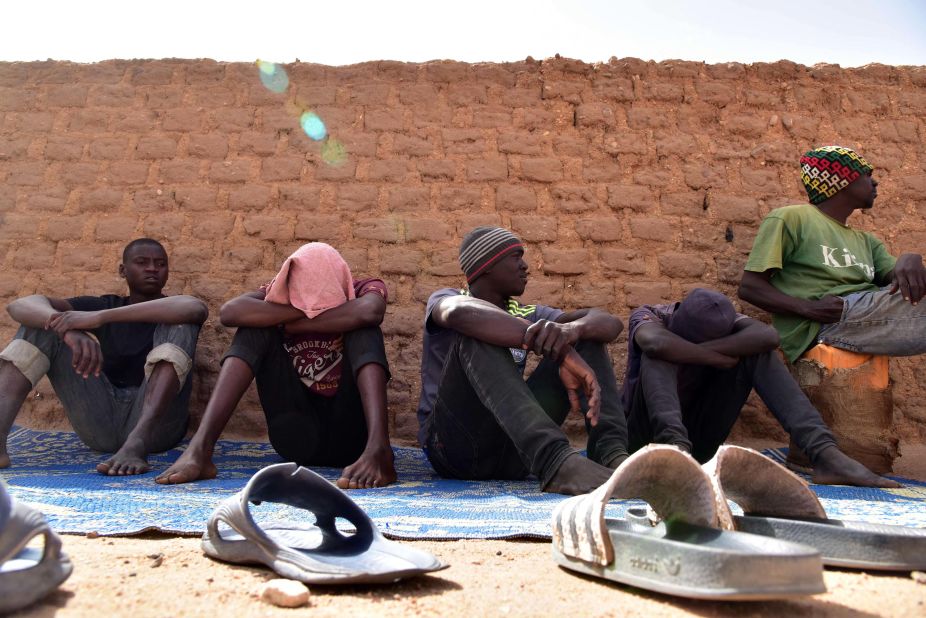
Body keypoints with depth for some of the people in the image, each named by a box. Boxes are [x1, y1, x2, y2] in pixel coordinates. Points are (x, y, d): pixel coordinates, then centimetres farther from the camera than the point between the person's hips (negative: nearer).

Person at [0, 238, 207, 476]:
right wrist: (70, 329, -26)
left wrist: (101, 318, -25)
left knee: (179, 323, -19)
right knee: (42, 320, -1)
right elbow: (21, 305, -2)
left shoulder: (173, 312, 8)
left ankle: (136, 444, -37)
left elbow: (197, 308, -21)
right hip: (99, 421, 3)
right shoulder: (102, 306, 16)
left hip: (155, 424, -3)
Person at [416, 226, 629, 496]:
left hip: (515, 449, 5)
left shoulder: (527, 315, 16)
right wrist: (562, 352, -35)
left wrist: (571, 330, -26)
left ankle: (612, 453, -26)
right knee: (476, 334, -28)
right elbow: (461, 313, -28)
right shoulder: (444, 299, 2)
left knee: (586, 335, -2)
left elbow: (610, 323, 0)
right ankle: (554, 460, -47)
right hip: (452, 443, -4)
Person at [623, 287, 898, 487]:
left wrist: (687, 350, -33)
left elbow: (767, 335, -29)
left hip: (698, 440, 4)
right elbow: (656, 343, -43)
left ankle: (824, 452, -30)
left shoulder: (720, 320, -7)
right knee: (660, 354, -31)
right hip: (650, 434, -3)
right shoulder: (649, 316, -16)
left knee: (755, 351, -16)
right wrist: (715, 357, -29)